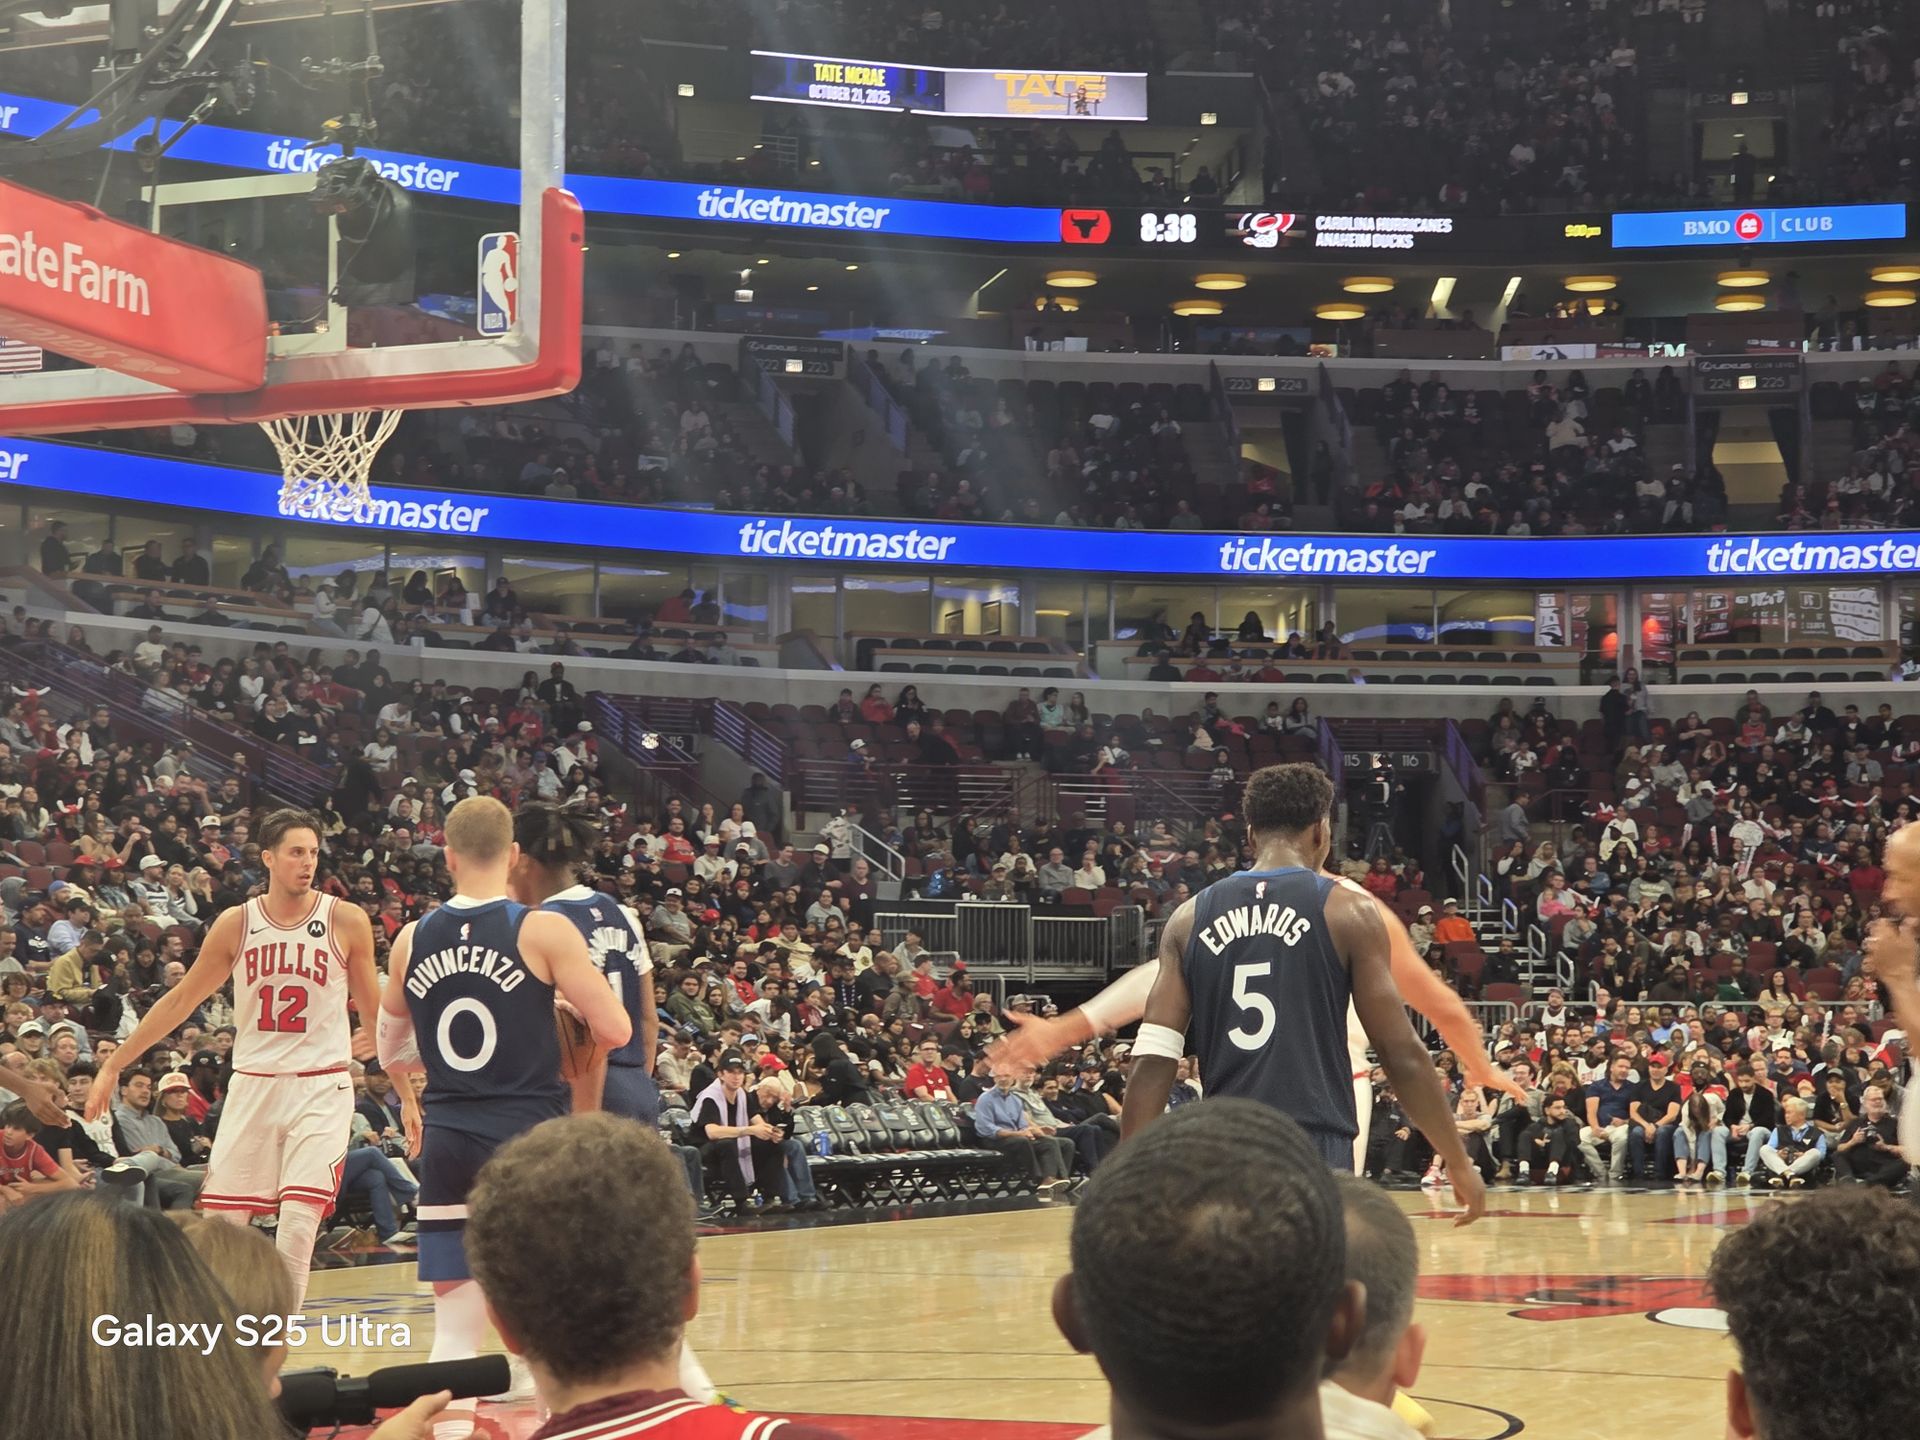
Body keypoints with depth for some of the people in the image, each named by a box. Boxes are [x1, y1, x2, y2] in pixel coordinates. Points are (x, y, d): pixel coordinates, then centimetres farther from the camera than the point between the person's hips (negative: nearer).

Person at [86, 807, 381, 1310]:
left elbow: (374, 1008, 9)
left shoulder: (346, 921, -4)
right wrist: (114, 1064, 10)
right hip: (253, 1083, 2)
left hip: (321, 1086, -2)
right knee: (221, 1221, 1)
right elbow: (182, 999, 9)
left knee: (299, 1219, -13)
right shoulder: (236, 924, 2)